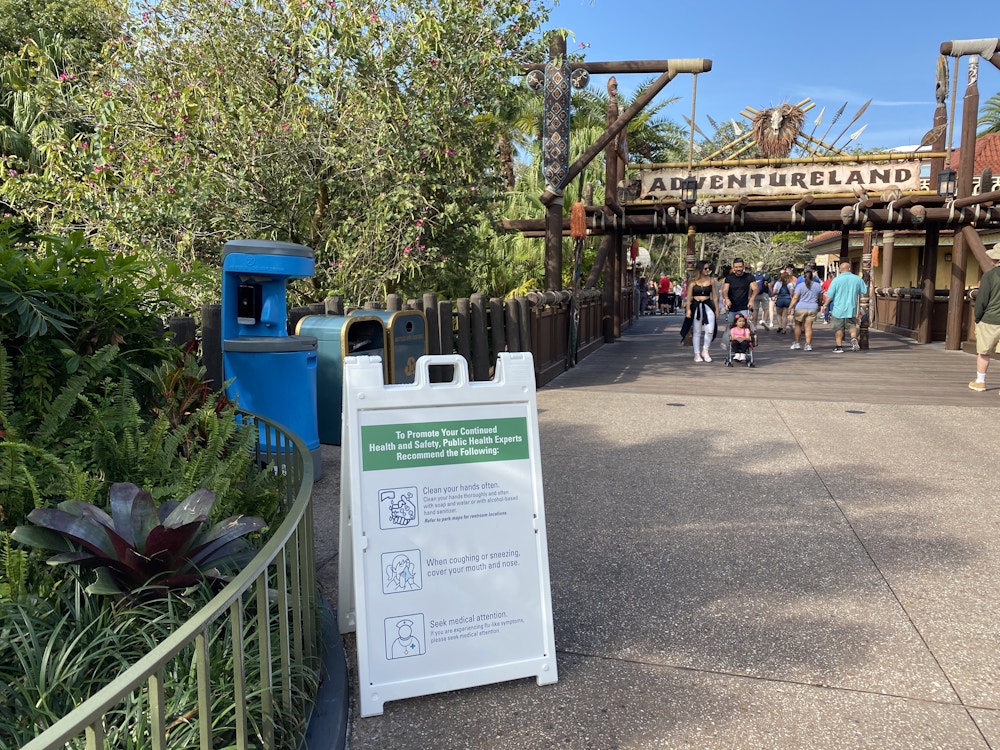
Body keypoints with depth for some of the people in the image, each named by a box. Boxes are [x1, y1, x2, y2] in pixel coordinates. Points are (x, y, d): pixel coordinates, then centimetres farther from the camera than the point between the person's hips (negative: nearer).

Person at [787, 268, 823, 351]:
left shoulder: (800, 285, -6)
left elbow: (795, 298, -11)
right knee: (808, 327, 2)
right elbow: (820, 298, 15)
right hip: (813, 308, 2)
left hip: (801, 308, -2)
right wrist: (819, 306, 31)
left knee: (798, 325, 14)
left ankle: (797, 343, 19)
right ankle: (808, 345, -4)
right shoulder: (817, 285, 5)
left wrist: (790, 307, -8)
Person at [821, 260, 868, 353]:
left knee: (838, 329, 8)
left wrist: (825, 305, 4)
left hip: (838, 308, -2)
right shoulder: (857, 279, -2)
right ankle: (854, 339, -6)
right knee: (852, 325, 18)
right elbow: (864, 291, 10)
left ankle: (839, 347, 12)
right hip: (852, 308, 3)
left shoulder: (836, 280, -11)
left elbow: (829, 295, -9)